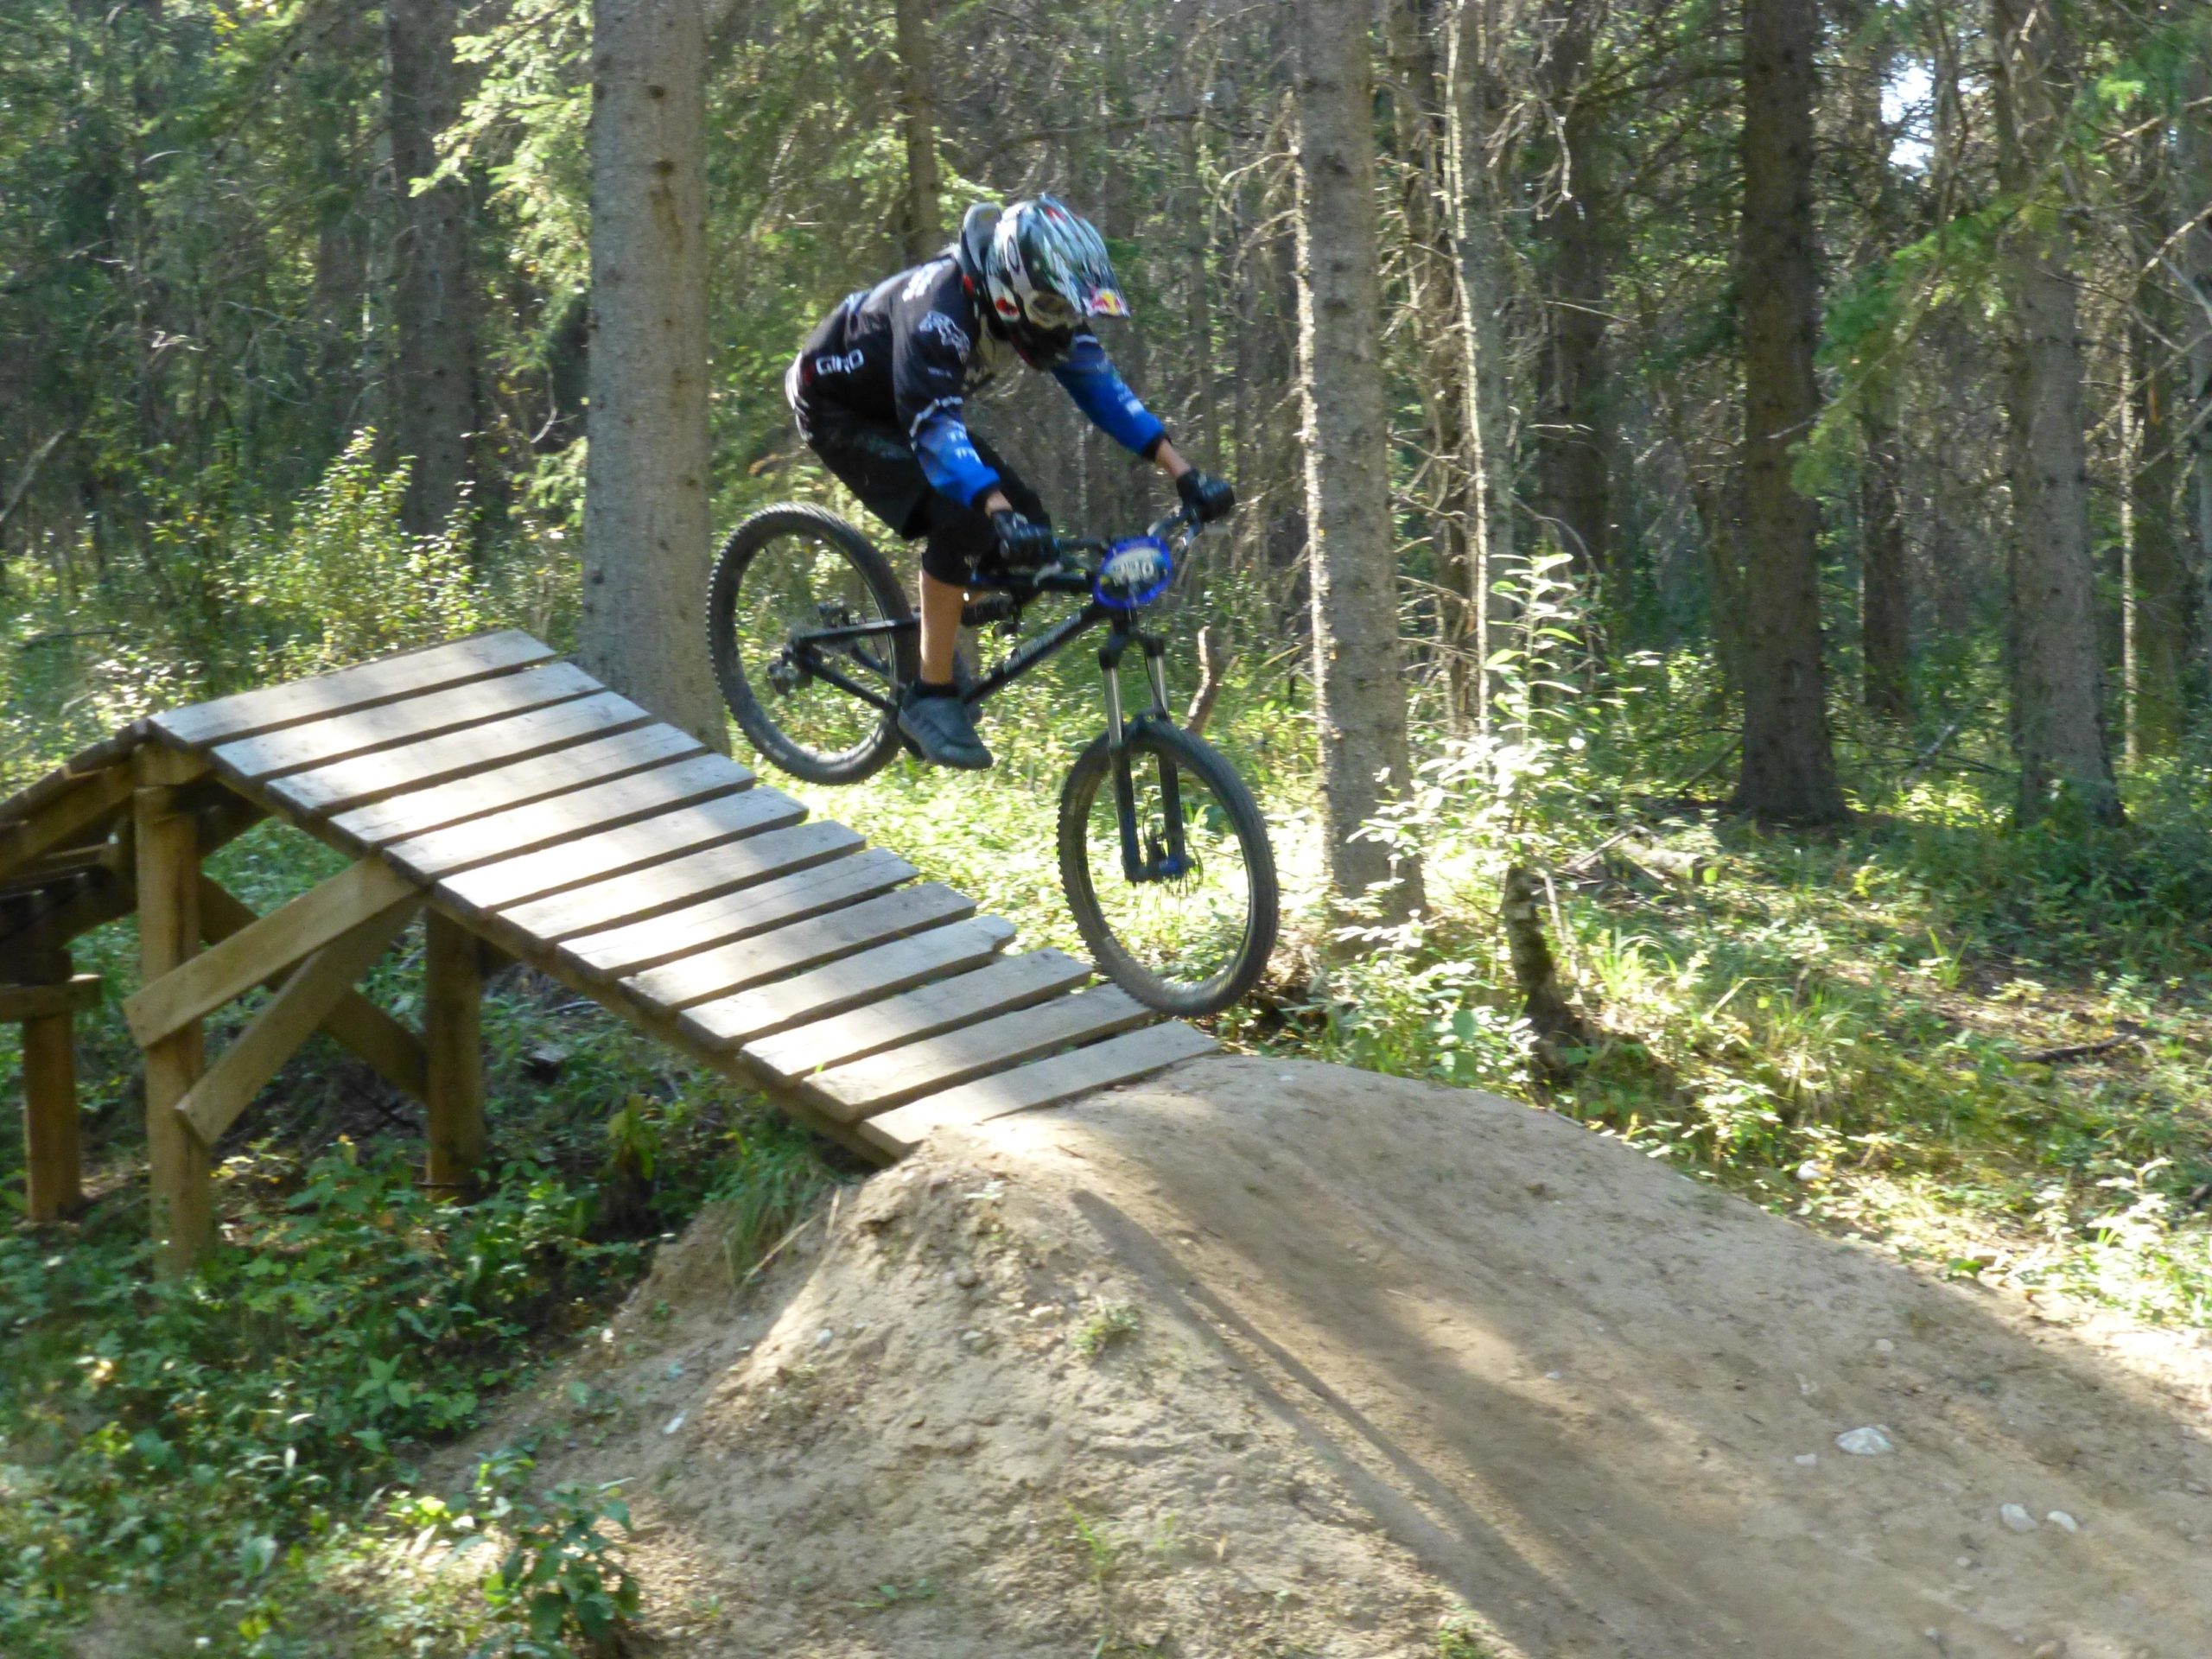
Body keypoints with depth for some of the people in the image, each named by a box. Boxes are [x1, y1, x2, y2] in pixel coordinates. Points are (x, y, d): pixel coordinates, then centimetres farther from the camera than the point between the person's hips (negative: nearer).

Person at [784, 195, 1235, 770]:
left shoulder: (1036, 303, -17)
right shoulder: (941, 309, -39)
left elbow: (1102, 386, -15)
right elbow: (935, 427, -48)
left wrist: (1184, 474, -24)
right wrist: (1001, 518, -62)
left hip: (909, 407, 8)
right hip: (839, 408, -8)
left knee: (1026, 522, -8)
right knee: (960, 523, -27)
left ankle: (943, 636, 14)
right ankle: (931, 696, -18)